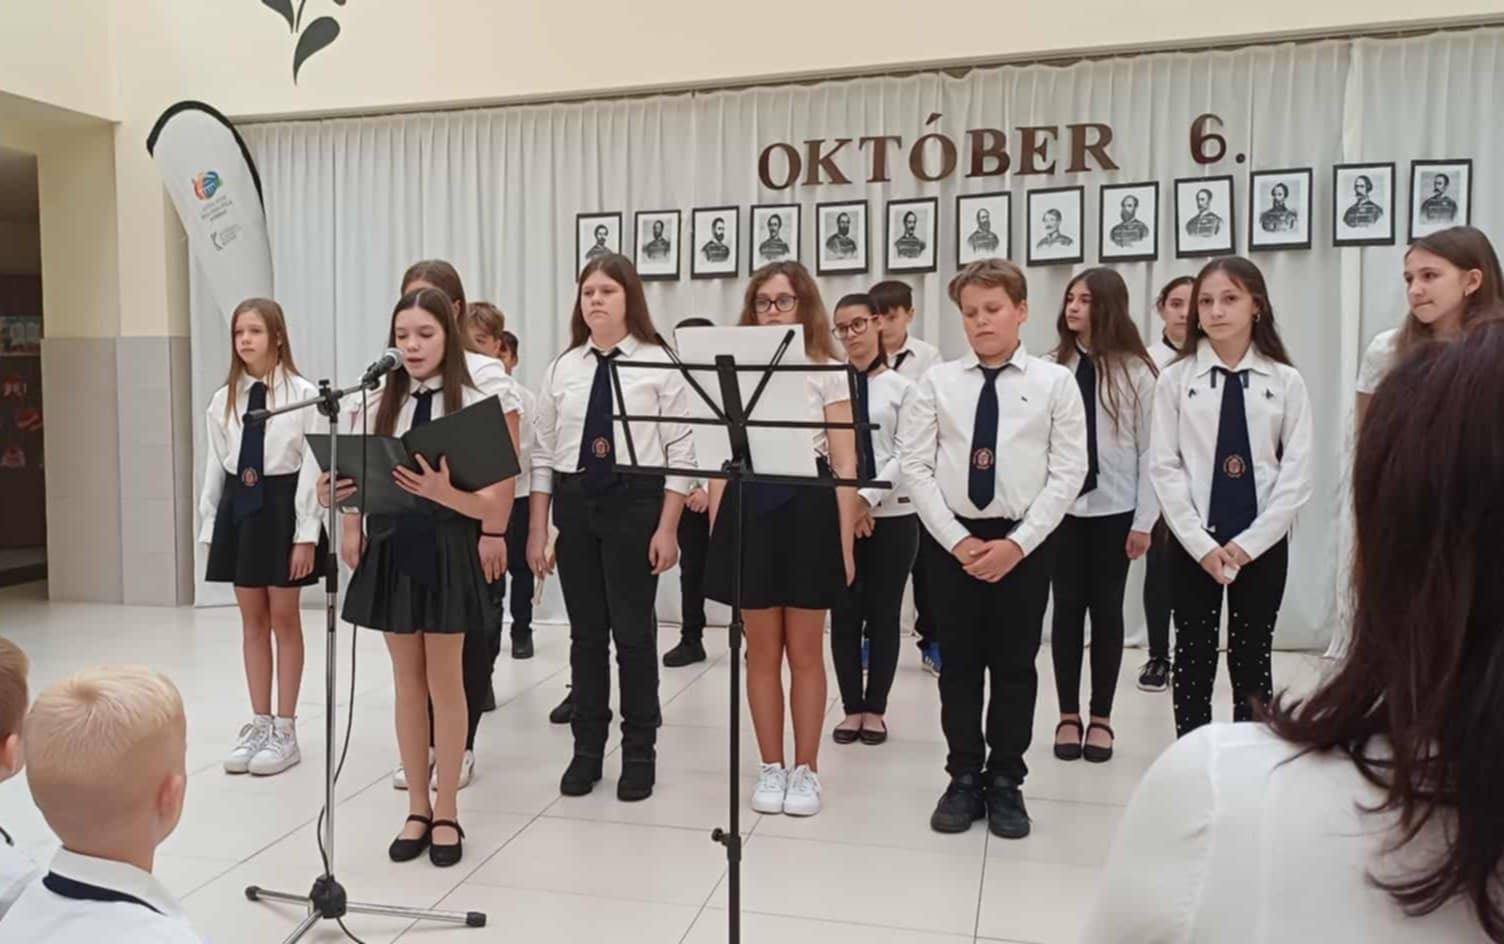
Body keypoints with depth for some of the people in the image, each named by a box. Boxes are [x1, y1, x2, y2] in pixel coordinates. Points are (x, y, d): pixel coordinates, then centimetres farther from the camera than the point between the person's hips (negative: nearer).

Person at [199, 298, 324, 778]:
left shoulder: (302, 394, -9)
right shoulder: (223, 399, 7)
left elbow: (312, 466, -11)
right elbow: (215, 467, 9)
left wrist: (306, 533, -14)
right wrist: (208, 527, 7)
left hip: (282, 505, -5)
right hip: (239, 507, 5)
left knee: (284, 619, 5)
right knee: (252, 620, 12)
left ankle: (285, 731, 16)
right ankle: (260, 724, 24)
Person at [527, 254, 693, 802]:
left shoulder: (658, 364, -3)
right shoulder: (561, 369, 7)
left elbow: (680, 452, -6)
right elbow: (543, 453, 8)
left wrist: (667, 527, -11)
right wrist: (538, 529, 4)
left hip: (636, 501, -3)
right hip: (574, 503, 4)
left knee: (634, 630, 4)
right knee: (585, 632, 11)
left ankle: (639, 753, 21)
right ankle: (587, 748, 26)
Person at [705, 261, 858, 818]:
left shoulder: (828, 372, 3)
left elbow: (845, 465, 0)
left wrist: (845, 541, -5)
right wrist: (716, 530, 1)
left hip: (809, 508, -2)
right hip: (749, 508, 2)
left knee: (805, 652, 7)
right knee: (762, 652, 9)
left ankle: (805, 770, 21)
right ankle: (771, 768, 23)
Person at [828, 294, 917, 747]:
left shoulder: (902, 388, 0)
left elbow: (906, 456, -7)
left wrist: (868, 498, -17)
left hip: (892, 515, -1)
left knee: (884, 612, 7)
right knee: (844, 613, 6)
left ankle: (875, 708, 20)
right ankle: (852, 707, 20)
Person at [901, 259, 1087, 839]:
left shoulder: (1055, 382, -1)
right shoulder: (937, 381, 0)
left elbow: (1068, 473, -5)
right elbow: (915, 466, -3)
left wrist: (1017, 542, -13)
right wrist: (957, 540, -11)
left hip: (1025, 541, 0)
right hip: (951, 538, 1)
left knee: (1015, 665, 9)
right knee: (959, 663, 9)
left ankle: (1006, 782, 23)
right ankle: (964, 779, 23)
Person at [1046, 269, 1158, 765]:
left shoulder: (1136, 371, -3)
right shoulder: (1050, 368, -1)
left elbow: (1150, 450, -2)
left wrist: (1144, 520, -5)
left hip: (1114, 508, -1)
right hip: (1061, 505, 1)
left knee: (1107, 610, 8)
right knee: (1067, 607, 7)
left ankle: (1101, 719, 21)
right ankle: (1068, 716, 19)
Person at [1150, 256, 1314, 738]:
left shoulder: (1285, 382, -1)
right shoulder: (1175, 379, -2)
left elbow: (1297, 474, -3)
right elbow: (1166, 469, -5)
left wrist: (1248, 542, -10)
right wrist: (1202, 545, -10)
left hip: (1262, 544, 0)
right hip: (1194, 542, 0)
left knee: (1252, 661, 11)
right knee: (1193, 662, 8)